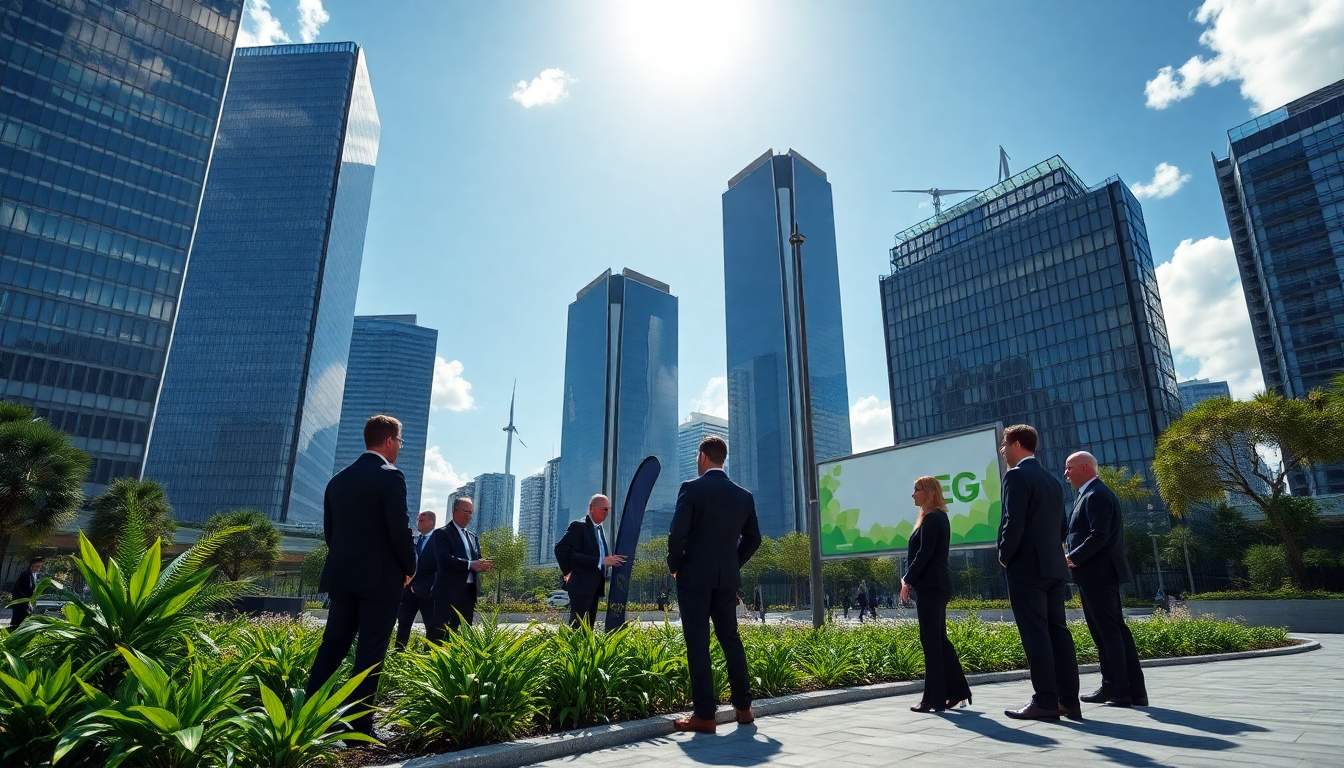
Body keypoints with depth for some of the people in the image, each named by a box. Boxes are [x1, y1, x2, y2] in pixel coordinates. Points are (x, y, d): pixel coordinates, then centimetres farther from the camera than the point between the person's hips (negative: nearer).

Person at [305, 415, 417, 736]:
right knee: (369, 653, 0)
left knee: (332, 646, 14)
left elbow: (328, 530, 13)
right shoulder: (391, 477, -13)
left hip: (342, 575, 7)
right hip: (381, 578, -6)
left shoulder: (338, 479, 9)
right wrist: (409, 568, -1)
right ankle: (359, 726, 4)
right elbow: (399, 530, -16)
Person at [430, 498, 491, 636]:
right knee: (439, 632, -7)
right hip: (448, 591, -7)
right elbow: (444, 559, -17)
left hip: (469, 592, 7)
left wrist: (482, 565, -10)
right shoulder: (442, 533, -3)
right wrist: (470, 564, -25)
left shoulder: (473, 537, 20)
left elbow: (477, 559, 14)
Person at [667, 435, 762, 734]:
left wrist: (674, 565, -1)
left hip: (694, 576, -5)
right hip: (728, 578, 5)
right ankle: (743, 706, 22)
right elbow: (753, 538, 9)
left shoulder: (691, 488, -10)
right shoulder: (744, 495, 6)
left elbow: (677, 533, -16)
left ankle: (704, 715, 2)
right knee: (730, 639, 15)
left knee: (698, 643, 0)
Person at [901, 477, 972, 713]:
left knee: (931, 640, -6)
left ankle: (935, 699, -1)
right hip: (937, 585, 10)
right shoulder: (939, 517, 18)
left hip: (931, 585, -10)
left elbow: (924, 553, -19)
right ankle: (958, 691, 18)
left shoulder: (931, 518, -13)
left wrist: (908, 581, -12)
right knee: (939, 639, 13)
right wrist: (908, 577, 11)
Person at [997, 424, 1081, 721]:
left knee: (1035, 633, -5)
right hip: (1054, 566, 8)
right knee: (1058, 630, 9)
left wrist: (1004, 556, -6)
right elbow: (1060, 526, 17)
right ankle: (1069, 700, 11)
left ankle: (1045, 701, -3)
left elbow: (1013, 523, -18)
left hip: (1027, 566, -8)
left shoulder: (1016, 476, -10)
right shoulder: (1052, 480, 16)